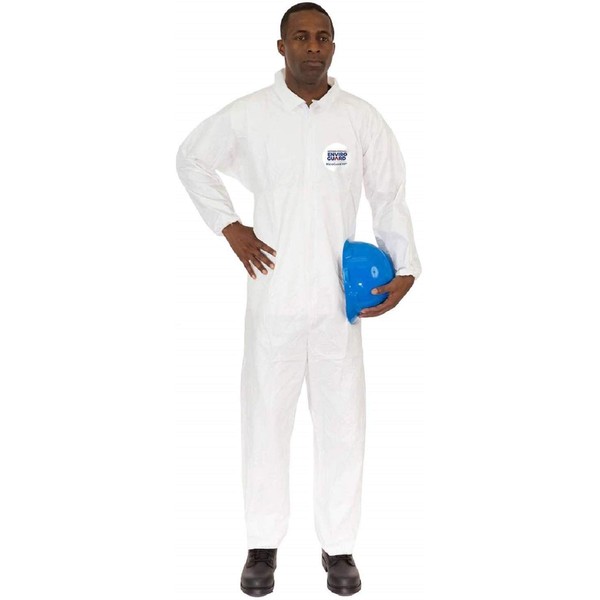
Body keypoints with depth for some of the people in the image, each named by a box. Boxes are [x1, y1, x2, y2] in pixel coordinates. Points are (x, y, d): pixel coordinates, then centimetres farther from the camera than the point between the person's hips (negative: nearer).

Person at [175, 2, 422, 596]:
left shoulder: (362, 119, 0)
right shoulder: (248, 116, -1)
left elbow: (389, 197, 6)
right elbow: (191, 158, 13)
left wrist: (404, 269, -6)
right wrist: (230, 226, 2)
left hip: (340, 300, 1)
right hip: (273, 297, 0)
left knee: (342, 425, 7)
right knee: (265, 420, 8)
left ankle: (339, 547, 25)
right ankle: (263, 545, 25)